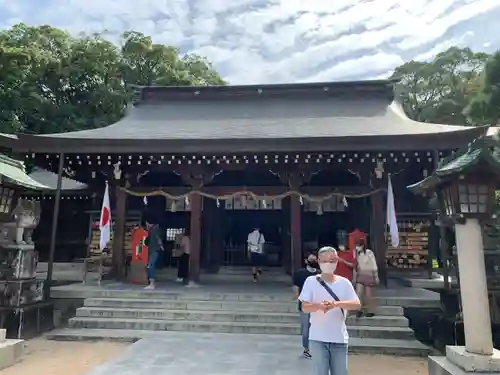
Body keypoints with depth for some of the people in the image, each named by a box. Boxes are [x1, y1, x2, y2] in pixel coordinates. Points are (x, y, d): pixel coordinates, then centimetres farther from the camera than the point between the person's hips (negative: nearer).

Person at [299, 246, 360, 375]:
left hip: (339, 338, 2)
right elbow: (304, 307, -9)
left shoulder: (344, 282, 1)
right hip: (318, 338, -2)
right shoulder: (311, 281, -5)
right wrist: (319, 305, -30)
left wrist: (336, 304, -26)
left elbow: (357, 304, -9)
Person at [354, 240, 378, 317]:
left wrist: (376, 276, -3)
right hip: (360, 275, 4)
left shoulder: (369, 253, -11)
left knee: (368, 294, 3)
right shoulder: (357, 254, 3)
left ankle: (371, 311, 18)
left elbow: (374, 265, -6)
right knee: (358, 293, -8)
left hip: (368, 275, -4)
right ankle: (360, 310, 7)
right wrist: (355, 276, 10)